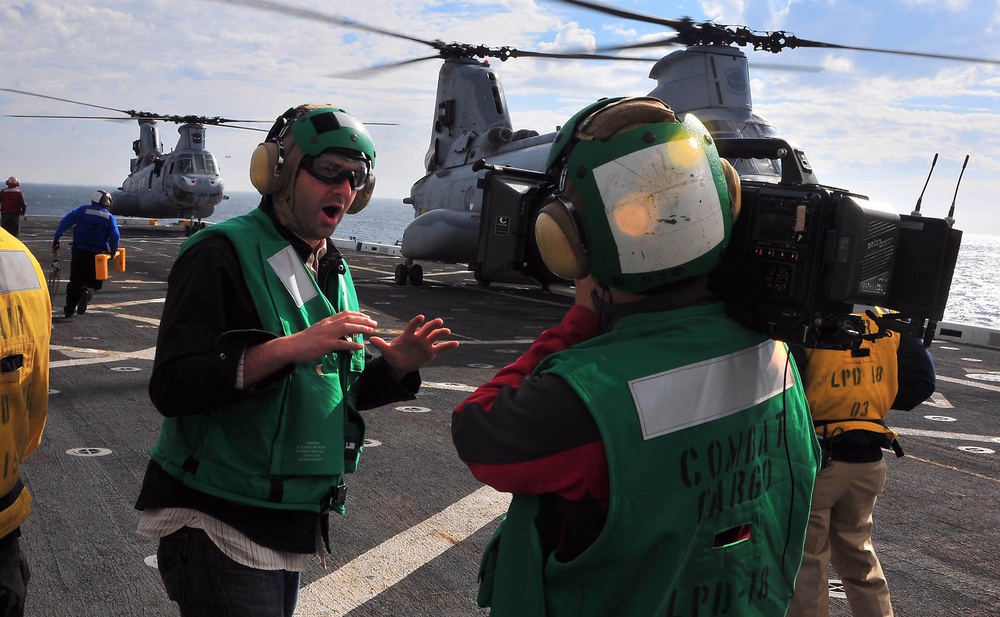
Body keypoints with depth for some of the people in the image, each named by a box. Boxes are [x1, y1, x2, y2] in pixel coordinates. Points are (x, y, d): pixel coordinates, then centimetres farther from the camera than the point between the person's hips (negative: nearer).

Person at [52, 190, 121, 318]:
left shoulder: (82, 210, 4)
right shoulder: (109, 217, 3)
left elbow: (65, 222, -5)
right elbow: (115, 236, -6)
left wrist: (56, 239, -4)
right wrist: (113, 252, 8)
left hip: (79, 252, 1)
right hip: (97, 254, -1)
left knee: (75, 281, 15)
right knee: (95, 281, 11)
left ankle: (70, 308, 14)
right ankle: (88, 291, -22)